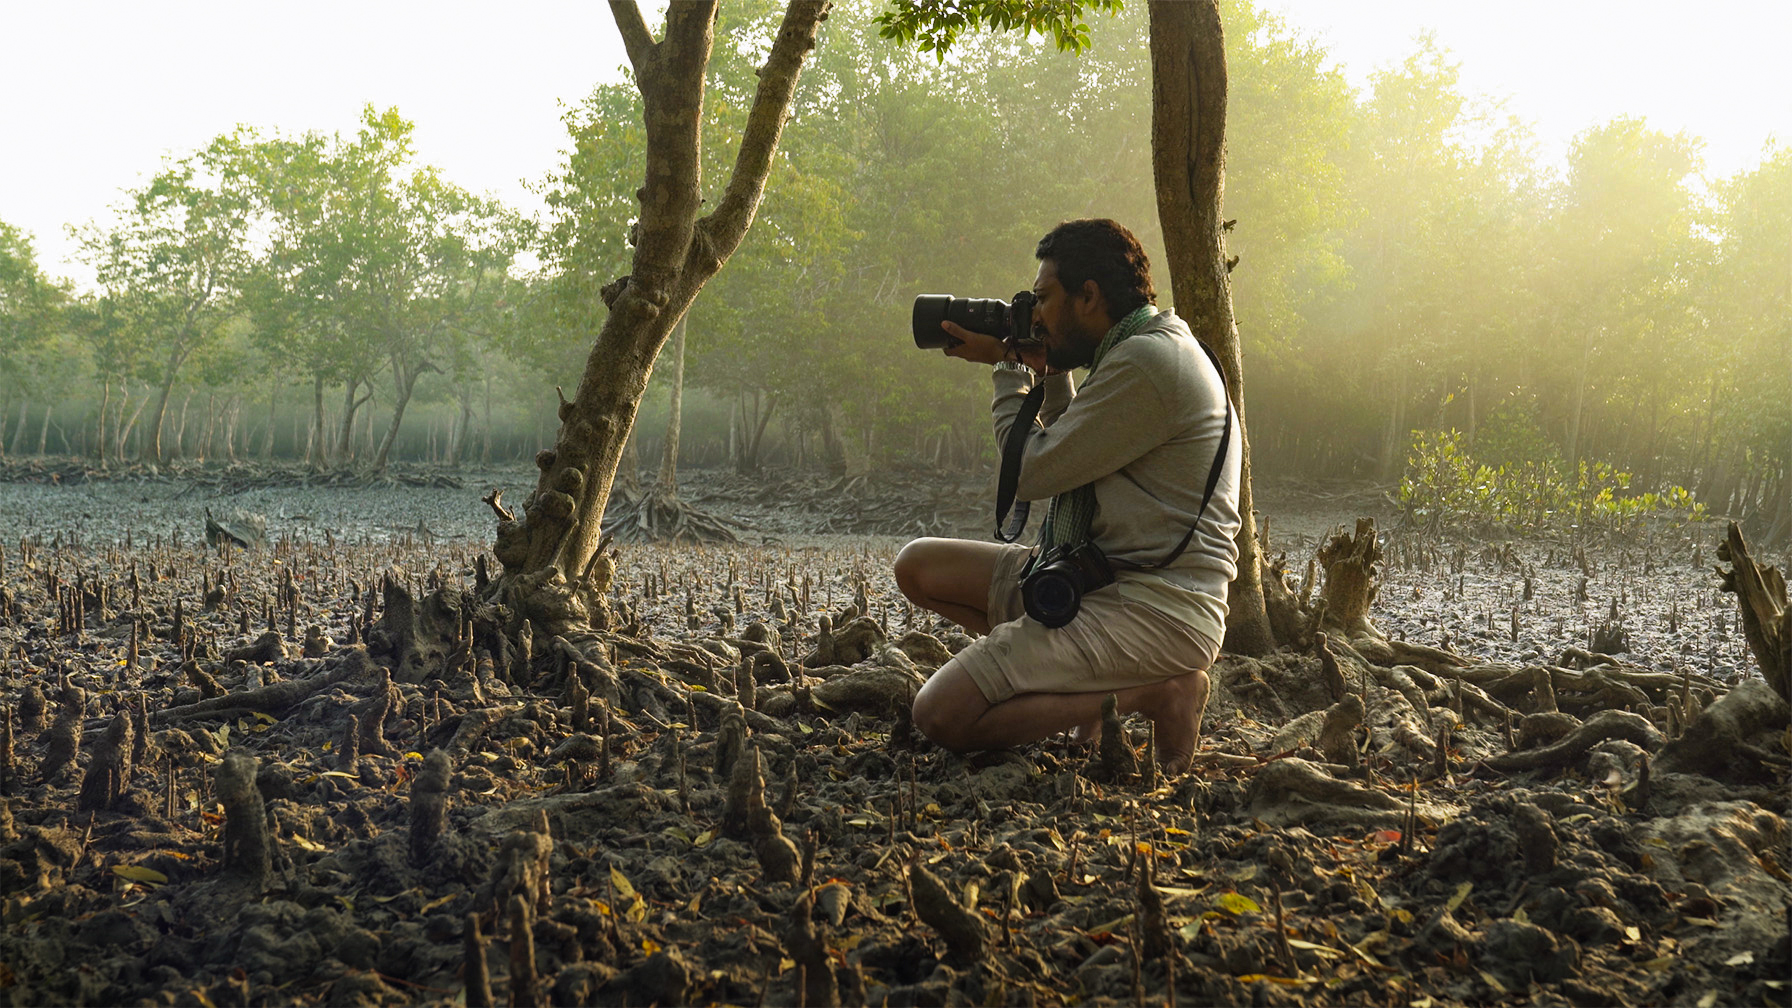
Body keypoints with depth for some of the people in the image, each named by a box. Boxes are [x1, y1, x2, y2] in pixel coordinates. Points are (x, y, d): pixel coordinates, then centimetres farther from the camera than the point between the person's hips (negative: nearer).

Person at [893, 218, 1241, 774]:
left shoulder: (1147, 362, -17)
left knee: (941, 715, -19)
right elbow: (1070, 461, 25)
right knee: (919, 564, 13)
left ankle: (1151, 696, -10)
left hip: (1150, 607, -11)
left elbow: (1032, 473, -14)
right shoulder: (1148, 352, 16)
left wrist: (1008, 369, 0)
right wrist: (1050, 373, 14)